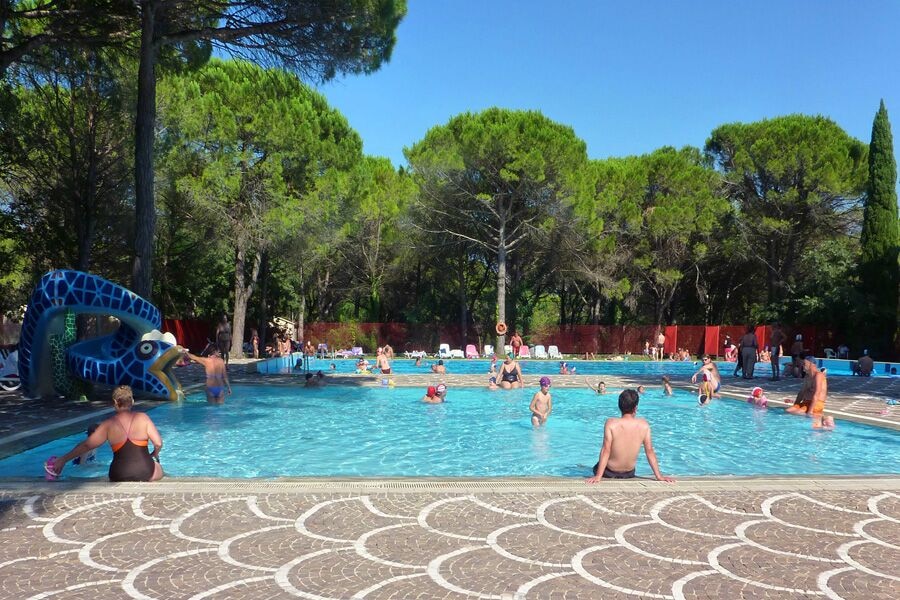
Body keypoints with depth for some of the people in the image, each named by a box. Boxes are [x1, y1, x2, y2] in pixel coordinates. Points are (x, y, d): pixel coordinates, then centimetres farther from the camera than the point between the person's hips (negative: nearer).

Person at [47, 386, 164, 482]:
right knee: (159, 470, 32)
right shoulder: (143, 418, -3)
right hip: (146, 473, -1)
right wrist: (154, 455, 17)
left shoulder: (109, 424, -1)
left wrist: (63, 459, 7)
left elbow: (86, 445, -2)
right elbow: (158, 443, -5)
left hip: (120, 475, 2)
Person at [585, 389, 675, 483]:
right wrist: (659, 476, -1)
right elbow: (650, 451, -9)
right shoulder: (644, 425, -14)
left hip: (609, 473, -3)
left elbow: (606, 451, -22)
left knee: (596, 468, 29)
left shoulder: (611, 423, -22)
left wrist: (598, 477, -19)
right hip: (629, 474, 3)